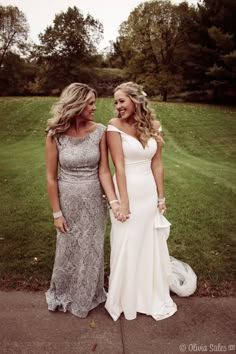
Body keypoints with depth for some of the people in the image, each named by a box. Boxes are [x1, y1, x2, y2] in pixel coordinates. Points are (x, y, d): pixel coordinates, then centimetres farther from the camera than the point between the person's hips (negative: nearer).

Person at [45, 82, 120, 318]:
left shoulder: (99, 131, -10)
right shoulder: (55, 135, -14)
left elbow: (104, 171, -10)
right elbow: (51, 177, -9)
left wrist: (114, 201, -21)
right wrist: (57, 212, -7)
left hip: (94, 201, 2)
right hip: (68, 200, -1)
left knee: (92, 250, 18)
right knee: (69, 251, 18)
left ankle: (88, 296, 46)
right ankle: (64, 294, 48)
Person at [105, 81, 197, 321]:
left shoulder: (153, 126, 1)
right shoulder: (115, 125, -10)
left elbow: (156, 164, 3)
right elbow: (119, 165, -15)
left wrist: (161, 197, 4)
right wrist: (123, 201, -17)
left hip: (149, 192, 4)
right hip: (127, 191, -4)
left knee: (150, 244, 18)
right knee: (126, 246, 9)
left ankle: (152, 296, 42)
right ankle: (124, 299, 34)